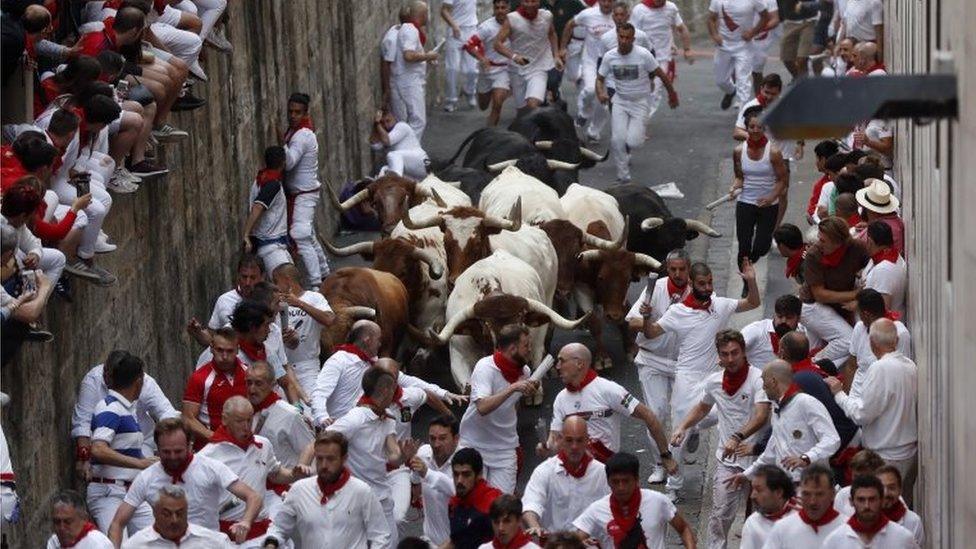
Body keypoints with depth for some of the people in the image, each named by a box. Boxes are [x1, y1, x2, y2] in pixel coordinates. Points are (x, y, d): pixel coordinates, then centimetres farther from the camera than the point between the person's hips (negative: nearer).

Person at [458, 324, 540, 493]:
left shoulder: (524, 371, 0)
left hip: (505, 447, 4)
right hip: (475, 444, -4)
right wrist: (513, 388, -38)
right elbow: (483, 407, -34)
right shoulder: (485, 367, -17)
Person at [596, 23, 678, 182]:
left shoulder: (643, 55, -16)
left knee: (633, 141, -14)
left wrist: (672, 94, 6)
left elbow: (661, 75, -4)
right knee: (617, 139, -14)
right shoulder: (609, 57, -7)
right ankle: (623, 174, 5)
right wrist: (600, 93, -16)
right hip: (620, 101, 2)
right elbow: (600, 78, 5)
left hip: (640, 102, -2)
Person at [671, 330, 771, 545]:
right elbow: (702, 408, 26)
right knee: (720, 514, -3)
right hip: (728, 460, 4)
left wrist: (738, 438, -42)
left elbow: (762, 415, -29)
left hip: (756, 456, -4)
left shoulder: (758, 378, -14)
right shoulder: (713, 382, 4)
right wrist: (682, 427, 10)